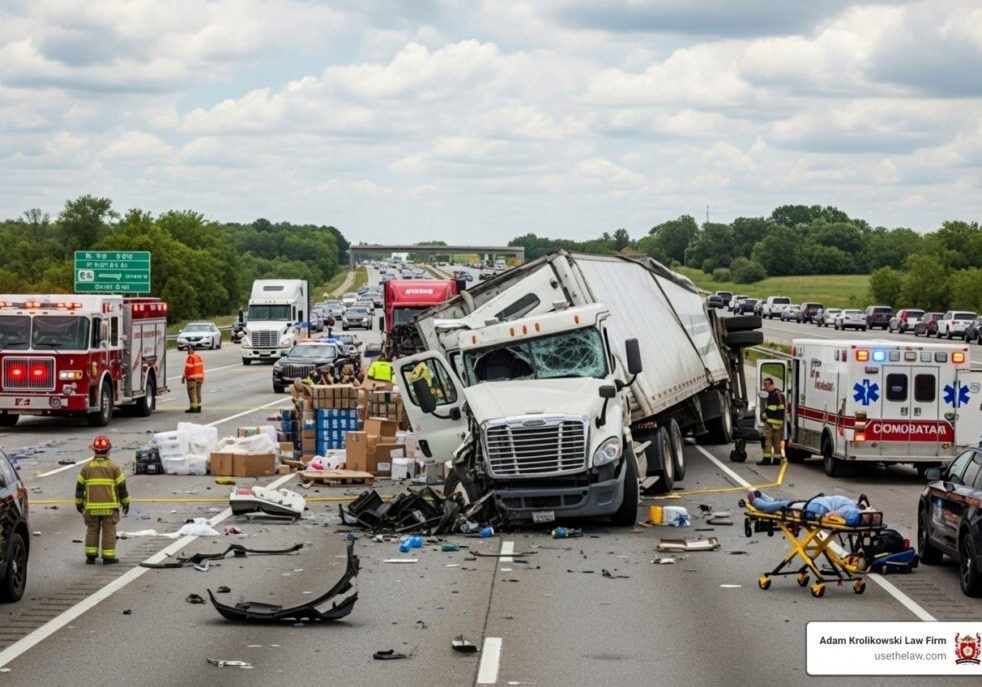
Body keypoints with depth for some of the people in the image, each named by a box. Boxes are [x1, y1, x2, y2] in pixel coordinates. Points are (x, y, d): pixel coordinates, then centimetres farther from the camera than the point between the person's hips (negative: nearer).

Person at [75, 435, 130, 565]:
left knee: (92, 530, 10)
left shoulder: (86, 467, 2)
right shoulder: (113, 467, -4)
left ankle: (91, 556, 9)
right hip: (109, 506, -2)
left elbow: (80, 487, 4)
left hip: (91, 507, 2)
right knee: (109, 531, 2)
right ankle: (108, 557, 1)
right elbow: (121, 486, -3)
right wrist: (125, 502, 7)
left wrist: (79, 503, 14)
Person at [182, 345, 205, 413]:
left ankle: (193, 408, -6)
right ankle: (198, 408, 12)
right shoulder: (199, 357, 12)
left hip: (192, 378, -8)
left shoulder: (190, 357, -14)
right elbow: (202, 367, 15)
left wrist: (184, 377, -12)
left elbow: (188, 368, -17)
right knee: (198, 393, 12)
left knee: (192, 393, -5)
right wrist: (202, 377, 19)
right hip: (199, 378, 8)